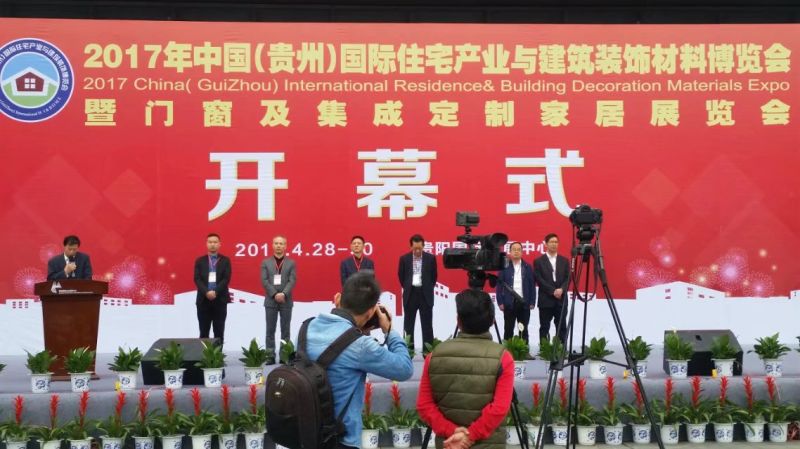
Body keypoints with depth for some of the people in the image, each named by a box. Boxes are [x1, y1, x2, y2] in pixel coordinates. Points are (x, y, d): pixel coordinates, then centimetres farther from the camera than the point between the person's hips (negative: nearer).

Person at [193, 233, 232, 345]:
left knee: (219, 332, 3)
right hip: (203, 300, 1)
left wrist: (216, 292, -18)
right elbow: (197, 279, -1)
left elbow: (226, 279, -5)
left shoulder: (225, 260, 6)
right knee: (204, 333, 4)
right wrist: (206, 292, -17)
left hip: (220, 300, -1)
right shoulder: (200, 261, 9)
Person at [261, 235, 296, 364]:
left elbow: (292, 281, -3)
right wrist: (274, 294, -14)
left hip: (286, 301, 0)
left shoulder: (291, 263, 6)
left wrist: (284, 294, -18)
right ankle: (270, 356, 4)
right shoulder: (265, 262, 8)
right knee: (270, 330, 1)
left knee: (285, 330, 2)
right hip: (271, 300, 0)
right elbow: (264, 281, -2)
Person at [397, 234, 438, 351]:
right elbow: (401, 276, 9)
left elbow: (433, 276, 7)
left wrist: (428, 289, 8)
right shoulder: (404, 258, -1)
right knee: (408, 324, 6)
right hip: (410, 294, 1)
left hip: (425, 294, -1)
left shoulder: (430, 258, -2)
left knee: (427, 324, 2)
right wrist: (407, 288, 10)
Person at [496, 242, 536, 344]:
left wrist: (532, 302, -1)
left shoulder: (527, 267, 6)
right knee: (508, 330, 4)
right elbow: (499, 285, 0)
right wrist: (500, 302, -6)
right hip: (509, 303, -1)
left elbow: (532, 285, 6)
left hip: (524, 303, 1)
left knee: (523, 330, 7)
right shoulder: (504, 266, 1)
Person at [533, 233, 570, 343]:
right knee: (544, 328, 1)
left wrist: (561, 289, -13)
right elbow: (539, 280, -6)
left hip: (561, 300, 3)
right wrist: (553, 291, -14)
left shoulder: (564, 261, 11)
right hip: (546, 300, -3)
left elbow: (568, 278, 5)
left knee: (562, 327, 3)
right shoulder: (539, 261, 2)